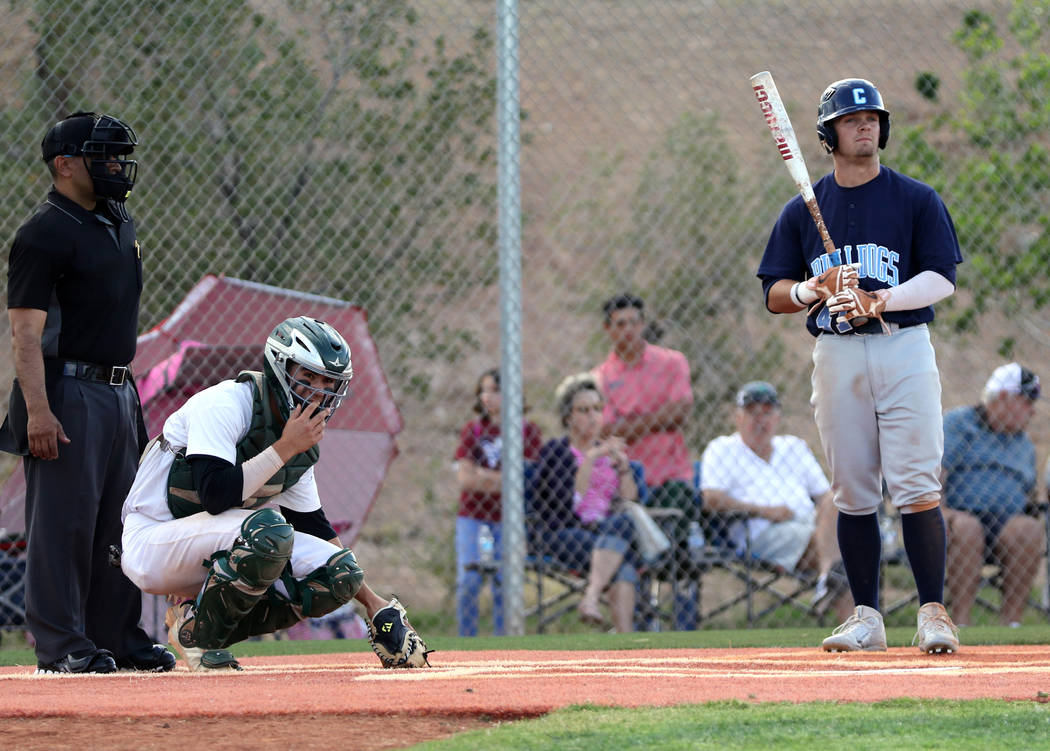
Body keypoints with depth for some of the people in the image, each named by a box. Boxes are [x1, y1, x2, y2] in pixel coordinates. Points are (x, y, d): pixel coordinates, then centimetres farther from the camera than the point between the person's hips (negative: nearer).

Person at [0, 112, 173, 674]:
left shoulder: (119, 222, 15)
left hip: (118, 391, 9)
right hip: (66, 392, -9)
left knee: (119, 520, 11)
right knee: (63, 519, -7)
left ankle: (117, 636, 18)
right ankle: (62, 644, -5)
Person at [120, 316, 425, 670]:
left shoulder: (301, 435, 8)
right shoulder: (227, 404, -17)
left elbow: (313, 525, 17)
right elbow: (216, 496, -30)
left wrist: (371, 600, 12)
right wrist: (286, 448, -24)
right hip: (151, 544, -8)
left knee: (341, 572, -6)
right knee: (269, 529, -35)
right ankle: (197, 631, -14)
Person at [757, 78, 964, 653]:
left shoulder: (916, 200, 4)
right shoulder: (803, 211, 11)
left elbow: (942, 279, -5)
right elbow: (774, 294, 9)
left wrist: (879, 299, -20)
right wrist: (815, 290, -13)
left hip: (903, 350, -2)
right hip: (836, 359, 3)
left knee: (916, 488, -10)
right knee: (853, 494, 3)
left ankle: (933, 613, -9)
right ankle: (866, 618, 9)